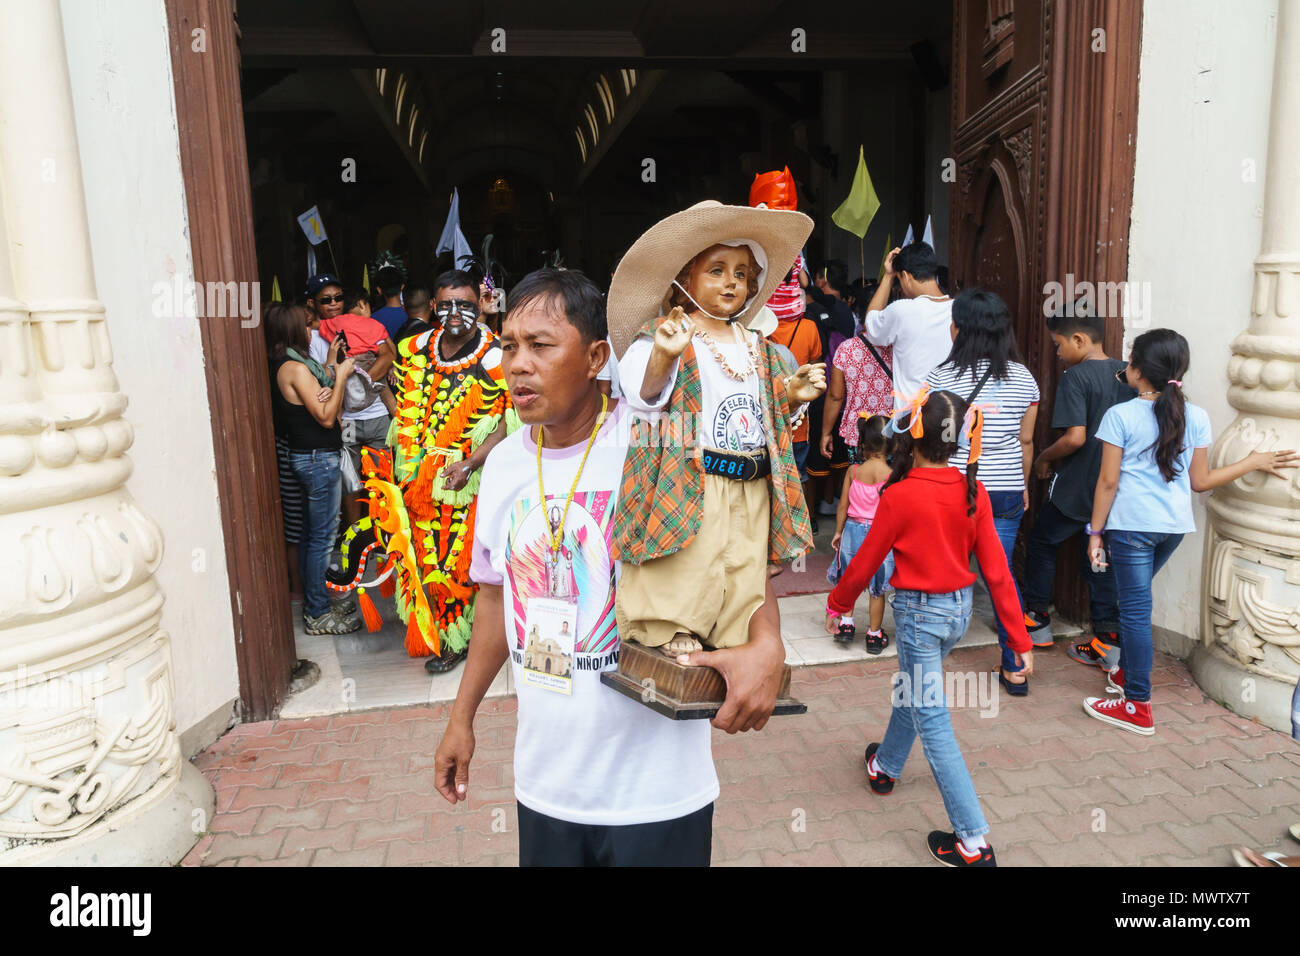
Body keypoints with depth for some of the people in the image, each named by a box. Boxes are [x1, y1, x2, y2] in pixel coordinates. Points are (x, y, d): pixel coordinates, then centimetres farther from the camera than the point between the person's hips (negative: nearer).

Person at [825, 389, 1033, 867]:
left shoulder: (899, 496, -21)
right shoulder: (973, 492, -7)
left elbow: (865, 563, -10)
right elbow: (996, 568, -5)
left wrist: (837, 604, 8)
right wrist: (1020, 639, 0)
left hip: (918, 612, -7)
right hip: (960, 609, 7)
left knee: (932, 720, 2)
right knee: (912, 689, 28)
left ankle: (974, 841, 5)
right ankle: (885, 765, 51)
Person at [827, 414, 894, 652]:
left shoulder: (853, 471, -7)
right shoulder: (893, 475, -13)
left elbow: (843, 505, -1)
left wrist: (838, 532, 11)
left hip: (853, 529, 1)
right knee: (877, 588, 11)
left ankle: (846, 624, 22)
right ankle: (874, 635, 20)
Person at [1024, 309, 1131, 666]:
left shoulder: (1076, 376, -17)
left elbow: (1075, 436, -23)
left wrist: (1044, 458, -7)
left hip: (1076, 488, -6)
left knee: (1041, 542, 15)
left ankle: (1037, 618, 24)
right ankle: (1107, 640, 13)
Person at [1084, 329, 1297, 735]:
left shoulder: (1120, 415, -11)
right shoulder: (1195, 417, 2)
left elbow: (1108, 481, -10)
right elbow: (1199, 481, 6)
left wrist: (1096, 531, -2)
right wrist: (1252, 462, 20)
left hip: (1132, 525, -6)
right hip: (1175, 525, 6)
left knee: (1135, 609, 0)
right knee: (1135, 599, 24)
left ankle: (1139, 708, 7)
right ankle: (1127, 672, 37)